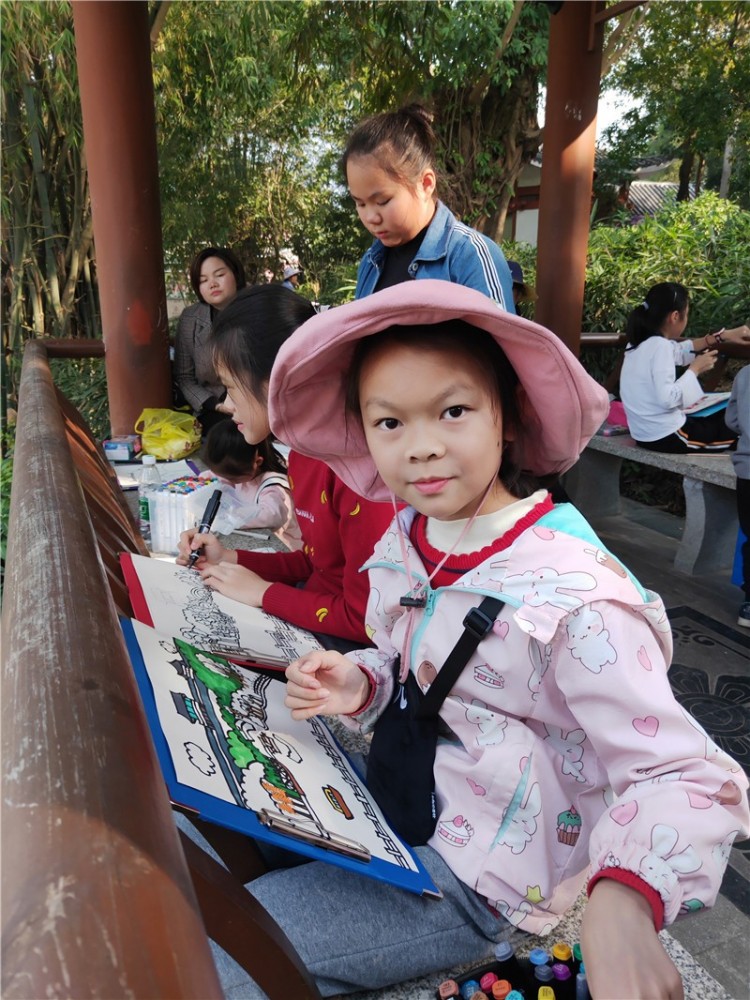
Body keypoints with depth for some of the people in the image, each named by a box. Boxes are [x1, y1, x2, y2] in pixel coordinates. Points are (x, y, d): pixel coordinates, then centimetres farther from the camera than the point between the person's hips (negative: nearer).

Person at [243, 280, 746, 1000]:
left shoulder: (572, 596, -28)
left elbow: (684, 776, -25)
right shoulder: (401, 543, -4)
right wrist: (359, 686, -10)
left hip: (470, 876, -6)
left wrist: (623, 897, -43)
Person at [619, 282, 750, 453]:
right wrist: (695, 369, -17)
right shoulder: (660, 346, -22)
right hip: (666, 437, -9)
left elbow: (679, 351, 20)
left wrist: (721, 337, 15)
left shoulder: (640, 341, 6)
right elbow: (667, 399, -30)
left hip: (645, 434, 9)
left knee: (721, 416, 30)